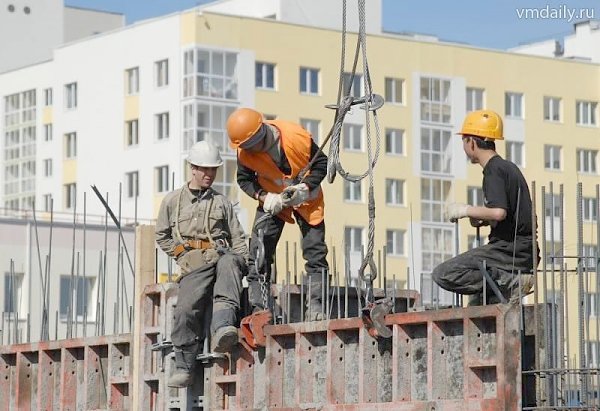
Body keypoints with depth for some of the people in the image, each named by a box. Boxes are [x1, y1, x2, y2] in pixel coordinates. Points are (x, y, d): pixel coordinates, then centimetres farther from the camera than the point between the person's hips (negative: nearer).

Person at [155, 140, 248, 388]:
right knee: (187, 308, -27)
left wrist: (243, 261, 2)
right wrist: (183, 254, 9)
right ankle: (183, 367, -18)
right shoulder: (173, 201, 19)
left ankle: (223, 328, -58)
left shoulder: (222, 202, 23)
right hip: (193, 264, -1)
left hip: (221, 254, 1)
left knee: (229, 264, -40)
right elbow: (162, 237, 24)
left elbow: (238, 238, 20)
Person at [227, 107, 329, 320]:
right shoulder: (245, 152, -20)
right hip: (271, 200, 2)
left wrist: (305, 188, -27)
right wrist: (263, 197, -21)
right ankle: (258, 311, -5)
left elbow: (321, 163, -14)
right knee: (258, 254, -7)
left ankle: (315, 308, 2)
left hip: (306, 197, -2)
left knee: (315, 251, -4)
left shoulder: (297, 137, -29)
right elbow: (244, 179, -4)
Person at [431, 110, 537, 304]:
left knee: (443, 274, -16)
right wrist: (484, 221, 15)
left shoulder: (494, 170, -11)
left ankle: (508, 282, -20)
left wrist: (465, 210, -11)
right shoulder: (509, 167, 19)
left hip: (509, 250, -10)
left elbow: (499, 212, -26)